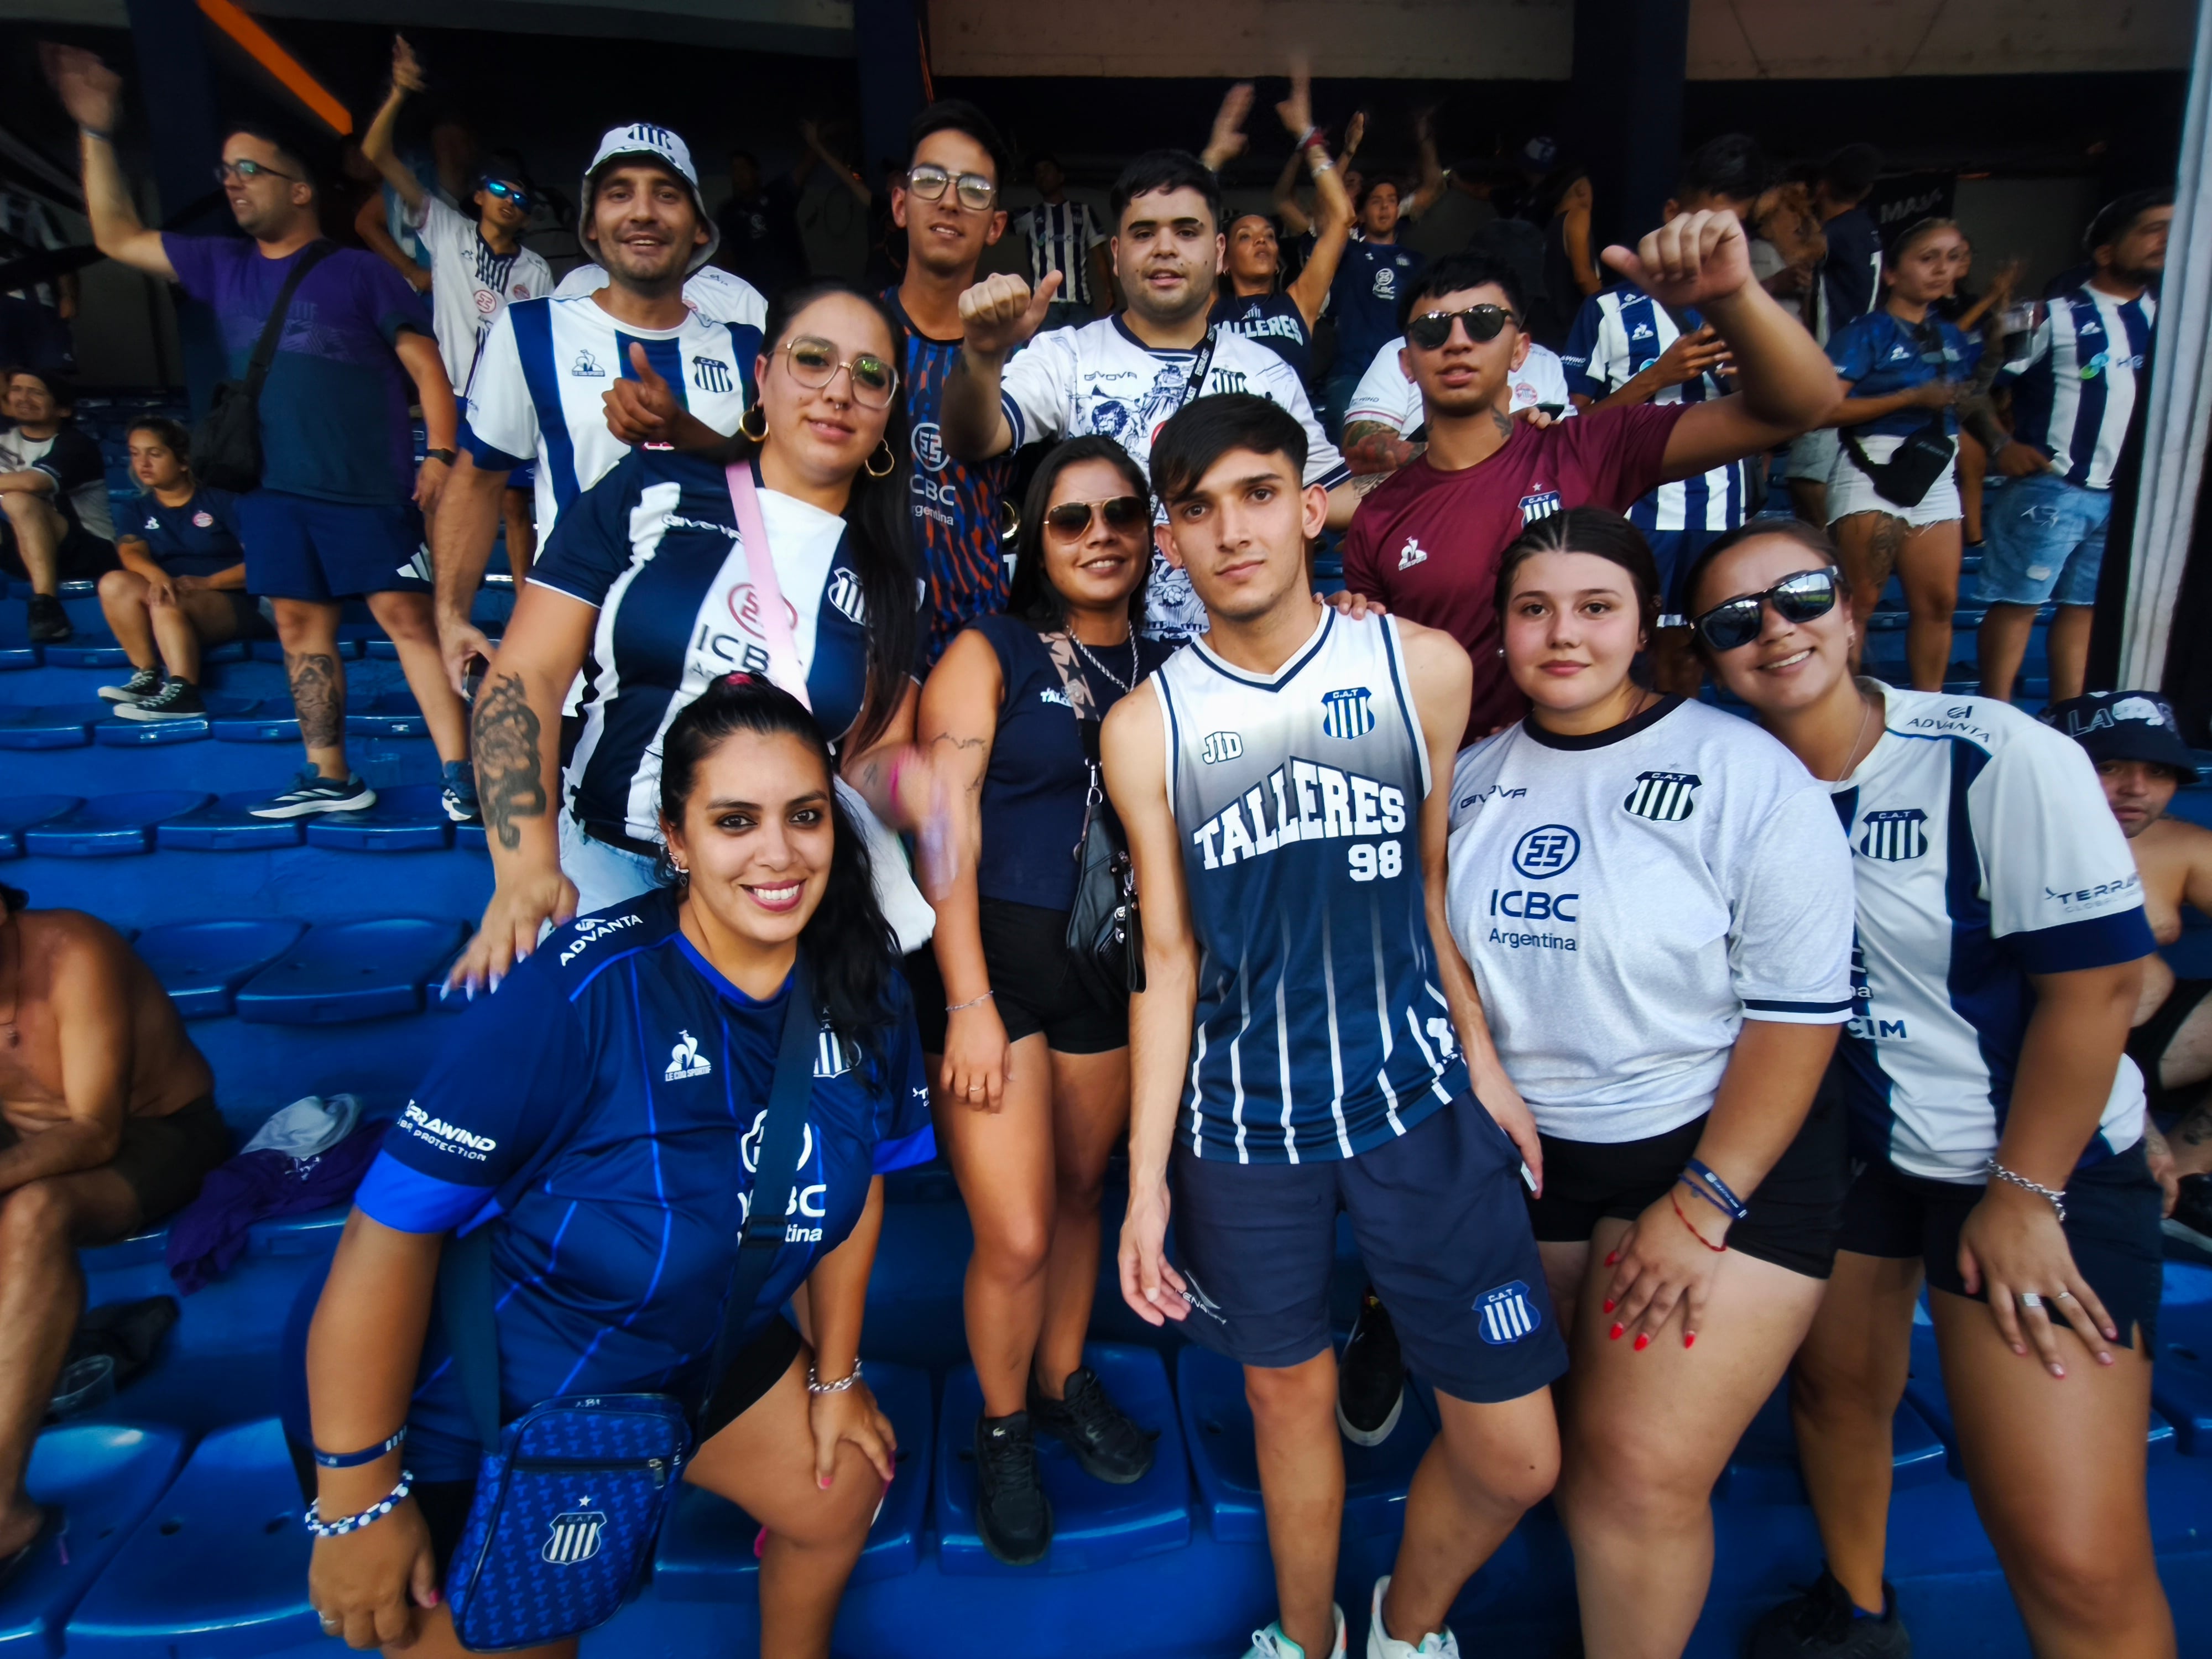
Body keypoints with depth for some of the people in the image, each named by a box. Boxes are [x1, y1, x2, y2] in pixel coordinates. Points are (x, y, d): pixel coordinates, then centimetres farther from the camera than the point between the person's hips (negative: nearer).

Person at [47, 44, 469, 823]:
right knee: (301, 625, 8)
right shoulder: (222, 265, 16)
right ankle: (330, 778, 16)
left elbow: (425, 365, -5)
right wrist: (96, 130, 16)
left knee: (407, 617, -9)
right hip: (273, 490, 6)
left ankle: (458, 774, -8)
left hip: (369, 491, -6)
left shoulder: (360, 272, 0)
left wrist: (440, 453, -16)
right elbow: (117, 236, 21)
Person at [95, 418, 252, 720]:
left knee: (167, 603, -34)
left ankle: (182, 693, -47)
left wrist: (207, 582, -17)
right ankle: (146, 676, -24)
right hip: (171, 607, 4)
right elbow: (132, 553, -5)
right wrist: (157, 576, -29)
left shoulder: (221, 501, 3)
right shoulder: (140, 513, 16)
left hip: (230, 604, -4)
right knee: (114, 583, -23)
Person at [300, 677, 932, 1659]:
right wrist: (359, 1497, -18)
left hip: (698, 1351, 6)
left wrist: (836, 1374, 9)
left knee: (841, 1494, 17)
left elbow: (858, 1174, 0)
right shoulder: (584, 990, -33)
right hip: (483, 1399, -5)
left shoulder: (861, 986, -14)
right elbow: (393, 1225, -27)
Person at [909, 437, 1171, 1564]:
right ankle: (1003, 1426, 26)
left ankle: (1065, 1379, 42)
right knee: (1015, 1236, -2)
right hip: (996, 955, -4)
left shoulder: (1163, 671, 9)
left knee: (1082, 1189, 17)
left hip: (1113, 965, 4)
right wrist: (969, 1005, -14)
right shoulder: (988, 654, -3)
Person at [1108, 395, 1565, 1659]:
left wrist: (1483, 1062, 7)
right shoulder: (1148, 727, -3)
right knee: (1290, 1393, 17)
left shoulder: (1423, 668, -2)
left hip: (1417, 1097, 1)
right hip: (1246, 1122, 0)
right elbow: (1169, 957, -1)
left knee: (1515, 1458, 5)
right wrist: (1149, 1177, -2)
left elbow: (1436, 881, 7)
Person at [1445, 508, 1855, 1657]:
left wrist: (1701, 1207, -15)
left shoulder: (1751, 776, -12)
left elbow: (1800, 1012, -13)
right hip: (1515, 1152, 4)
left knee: (1644, 1472, -6)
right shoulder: (1473, 777, 2)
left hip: (1720, 1148, -4)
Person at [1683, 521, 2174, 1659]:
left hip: (2038, 1155, -4)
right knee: (1834, 1384, 22)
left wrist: (2021, 1195, -12)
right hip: (1843, 1137, 5)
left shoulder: (2001, 761, -21)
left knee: (2079, 1562, -9)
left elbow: (2096, 982, -17)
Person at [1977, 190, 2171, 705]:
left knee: (2084, 605, 11)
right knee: (2017, 602, -2)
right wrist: (2001, 446, -13)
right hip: (2051, 490, -6)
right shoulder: (2056, 317, -4)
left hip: (2128, 494, 6)